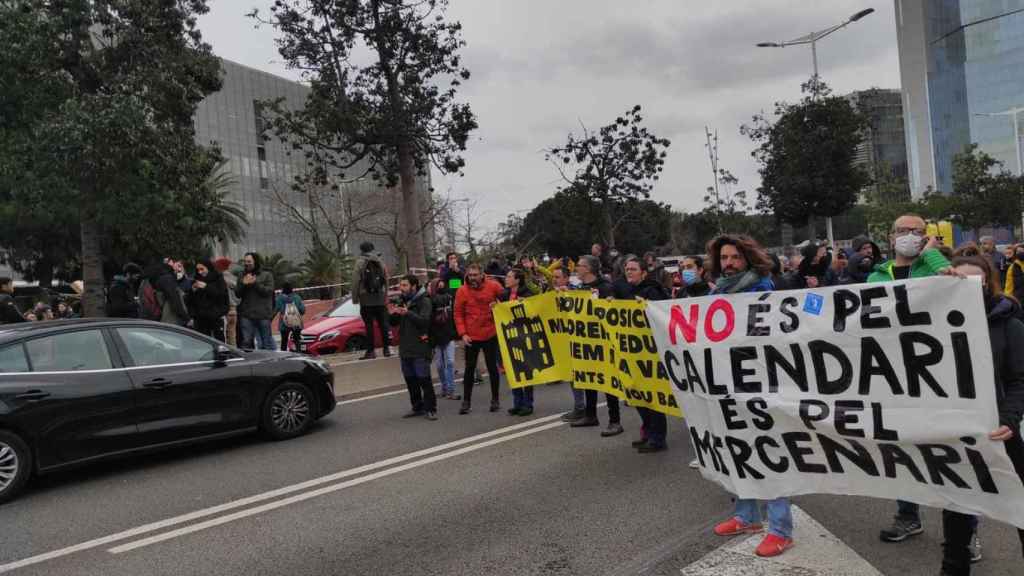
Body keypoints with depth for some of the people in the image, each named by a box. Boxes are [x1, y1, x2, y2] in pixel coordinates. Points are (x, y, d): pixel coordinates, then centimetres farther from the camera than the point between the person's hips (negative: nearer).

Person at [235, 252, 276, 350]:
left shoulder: (267, 275, 4)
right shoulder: (243, 276, 15)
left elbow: (269, 291, -8)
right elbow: (237, 293, 9)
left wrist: (255, 283, -15)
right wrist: (243, 284, -9)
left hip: (263, 315, -3)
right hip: (246, 315, 3)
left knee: (267, 342, 1)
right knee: (246, 342, 3)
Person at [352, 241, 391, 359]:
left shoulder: (360, 263, -4)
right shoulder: (380, 262, 10)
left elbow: (355, 282, -9)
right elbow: (386, 281, 10)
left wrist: (355, 298, -4)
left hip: (366, 298, -4)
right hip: (380, 298, 4)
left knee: (369, 325, -1)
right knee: (383, 323, 8)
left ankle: (371, 351, 0)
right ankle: (387, 348, 8)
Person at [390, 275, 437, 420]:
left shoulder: (424, 301, -7)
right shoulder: (403, 301, 16)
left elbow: (424, 320, -22)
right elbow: (394, 323, 17)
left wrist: (408, 313, -34)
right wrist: (392, 314, -5)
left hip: (420, 349, -8)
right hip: (405, 348, 8)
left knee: (424, 379, -7)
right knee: (410, 380, 12)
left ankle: (431, 409, 1)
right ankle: (417, 407, 22)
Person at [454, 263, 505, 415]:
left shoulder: (493, 286, -6)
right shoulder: (462, 291, -7)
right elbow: (458, 314, -4)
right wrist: (462, 333, -11)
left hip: (490, 335, 0)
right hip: (471, 337, 0)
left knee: (492, 367, 9)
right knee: (469, 369, 6)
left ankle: (495, 399, 22)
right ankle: (466, 402, 15)